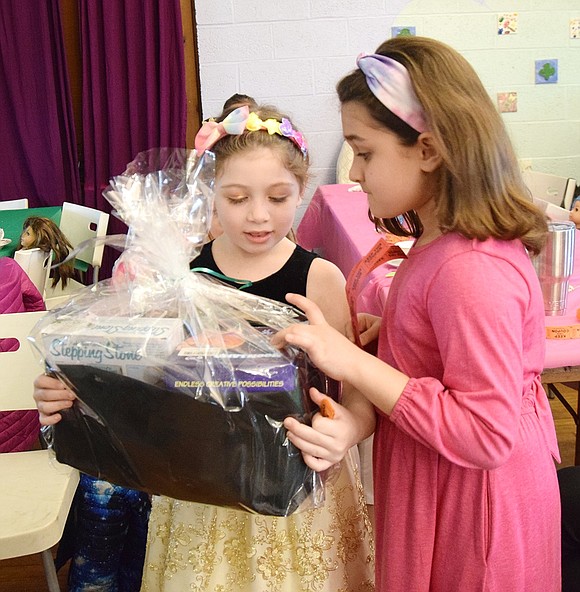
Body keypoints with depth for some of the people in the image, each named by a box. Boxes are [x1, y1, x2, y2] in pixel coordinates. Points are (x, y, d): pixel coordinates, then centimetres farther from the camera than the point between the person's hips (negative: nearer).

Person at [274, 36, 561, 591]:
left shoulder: (472, 270, -31)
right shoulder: (446, 240, -1)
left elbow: (487, 433, -29)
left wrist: (354, 362, -30)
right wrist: (390, 328, -2)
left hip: (471, 507, -9)